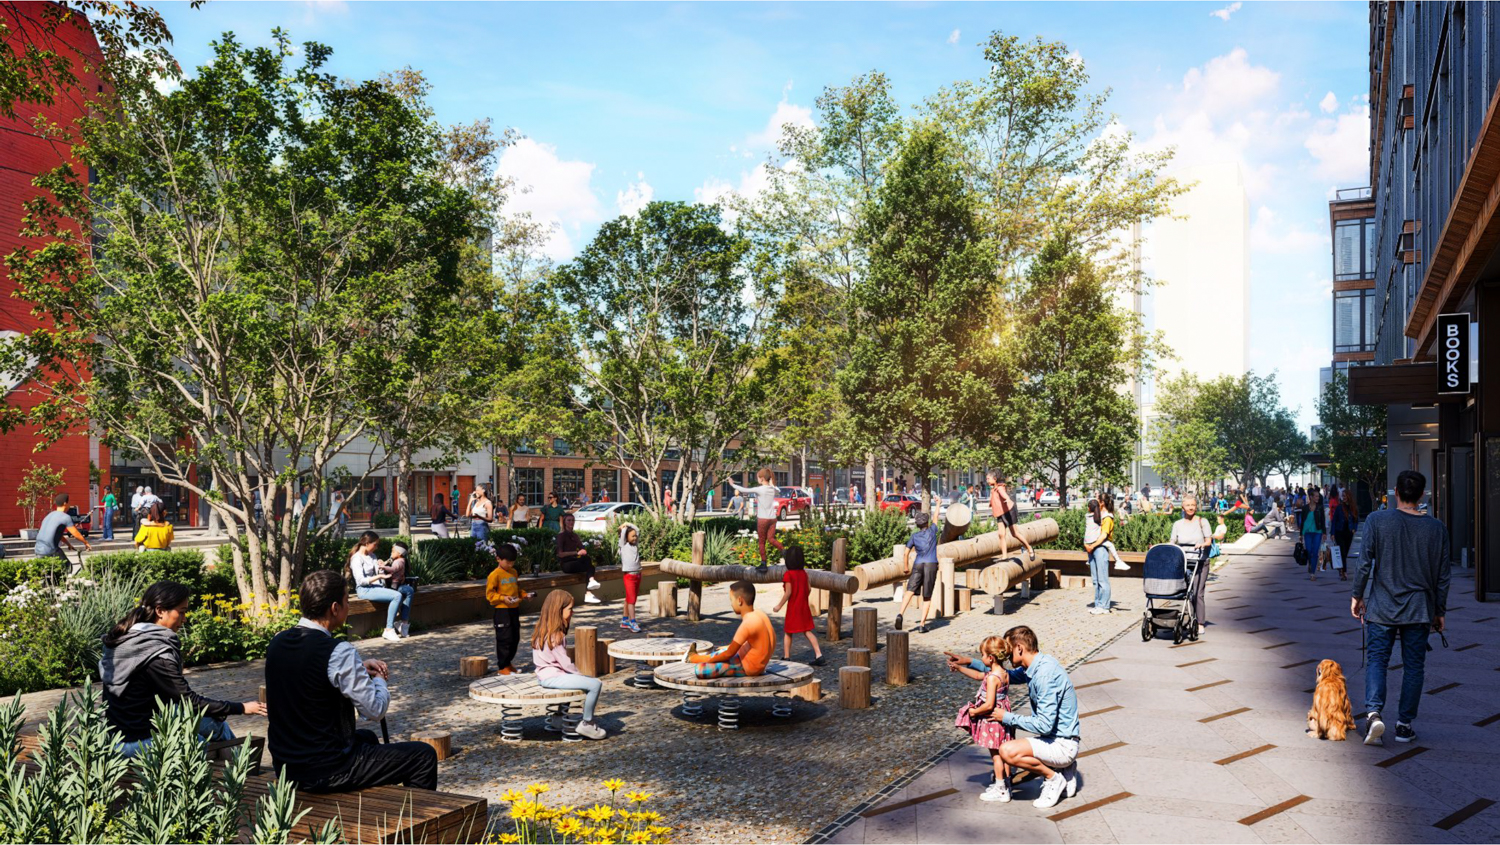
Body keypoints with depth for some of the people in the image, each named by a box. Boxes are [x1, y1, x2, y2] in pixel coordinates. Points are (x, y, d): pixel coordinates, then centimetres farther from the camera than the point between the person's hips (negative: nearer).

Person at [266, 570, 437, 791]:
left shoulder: (277, 642, 1)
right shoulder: (338, 652, -24)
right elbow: (376, 710, -17)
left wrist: (359, 668, 10)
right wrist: (379, 680, 3)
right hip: (325, 772, -9)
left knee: (366, 738, 35)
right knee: (424, 756, -1)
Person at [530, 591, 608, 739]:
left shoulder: (544, 629, 12)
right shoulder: (554, 635, -19)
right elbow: (565, 663, -19)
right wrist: (581, 674, -6)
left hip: (548, 674, 11)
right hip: (552, 676, -11)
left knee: (592, 680, 21)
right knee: (595, 684, -18)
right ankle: (586, 724, -5)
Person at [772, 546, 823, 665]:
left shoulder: (788, 574, -16)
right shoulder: (804, 573, 2)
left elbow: (788, 593, -18)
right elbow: (809, 589, 6)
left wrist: (779, 606, -10)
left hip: (793, 607, -5)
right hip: (804, 607, 5)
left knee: (787, 632, 11)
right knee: (807, 631, 9)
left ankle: (786, 657, 16)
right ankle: (818, 655, -2)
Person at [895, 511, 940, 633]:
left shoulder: (914, 536, 11)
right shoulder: (932, 531, 8)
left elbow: (906, 553, 9)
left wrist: (906, 567, 23)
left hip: (918, 565, 1)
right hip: (931, 565, -1)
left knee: (910, 592, -12)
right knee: (927, 597, 5)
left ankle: (900, 614, -37)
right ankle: (922, 625, 0)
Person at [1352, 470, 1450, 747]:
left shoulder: (1376, 520, -7)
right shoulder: (1437, 529, -1)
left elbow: (1365, 562, -8)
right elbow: (1443, 575, 4)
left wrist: (1358, 596, 5)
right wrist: (1440, 612, 14)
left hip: (1381, 608, -1)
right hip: (1419, 610, 1)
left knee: (1376, 661, 4)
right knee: (1414, 666, 10)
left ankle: (1373, 713, -15)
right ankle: (1404, 724, 13)